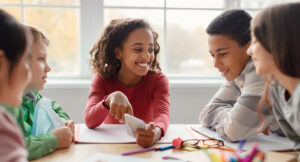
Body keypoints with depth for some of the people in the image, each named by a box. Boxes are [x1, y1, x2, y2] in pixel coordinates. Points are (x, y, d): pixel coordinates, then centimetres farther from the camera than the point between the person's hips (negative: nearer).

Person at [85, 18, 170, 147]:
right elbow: (89, 121, -19)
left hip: (145, 149, 0)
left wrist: (156, 131, -48)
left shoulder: (158, 80, -5)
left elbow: (162, 114, -24)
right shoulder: (102, 79, -5)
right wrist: (111, 98, -39)